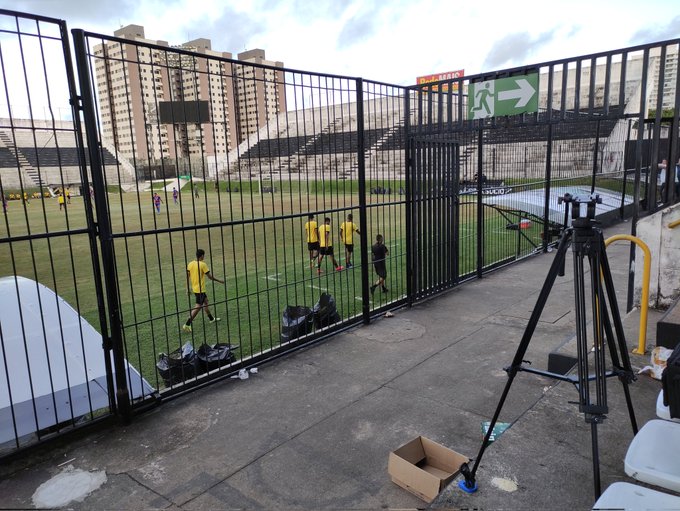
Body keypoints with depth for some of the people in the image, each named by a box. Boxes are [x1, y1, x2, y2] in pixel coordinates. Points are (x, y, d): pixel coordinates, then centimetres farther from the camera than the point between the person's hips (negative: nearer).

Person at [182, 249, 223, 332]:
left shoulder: (190, 264, 2)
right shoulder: (203, 265, -16)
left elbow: (187, 276, 6)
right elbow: (210, 276, -12)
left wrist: (188, 288, 15)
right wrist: (219, 281, 2)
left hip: (194, 288, 8)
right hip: (200, 289, -8)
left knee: (205, 301, 23)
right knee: (198, 307, -3)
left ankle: (211, 318, 36)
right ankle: (187, 325, -6)